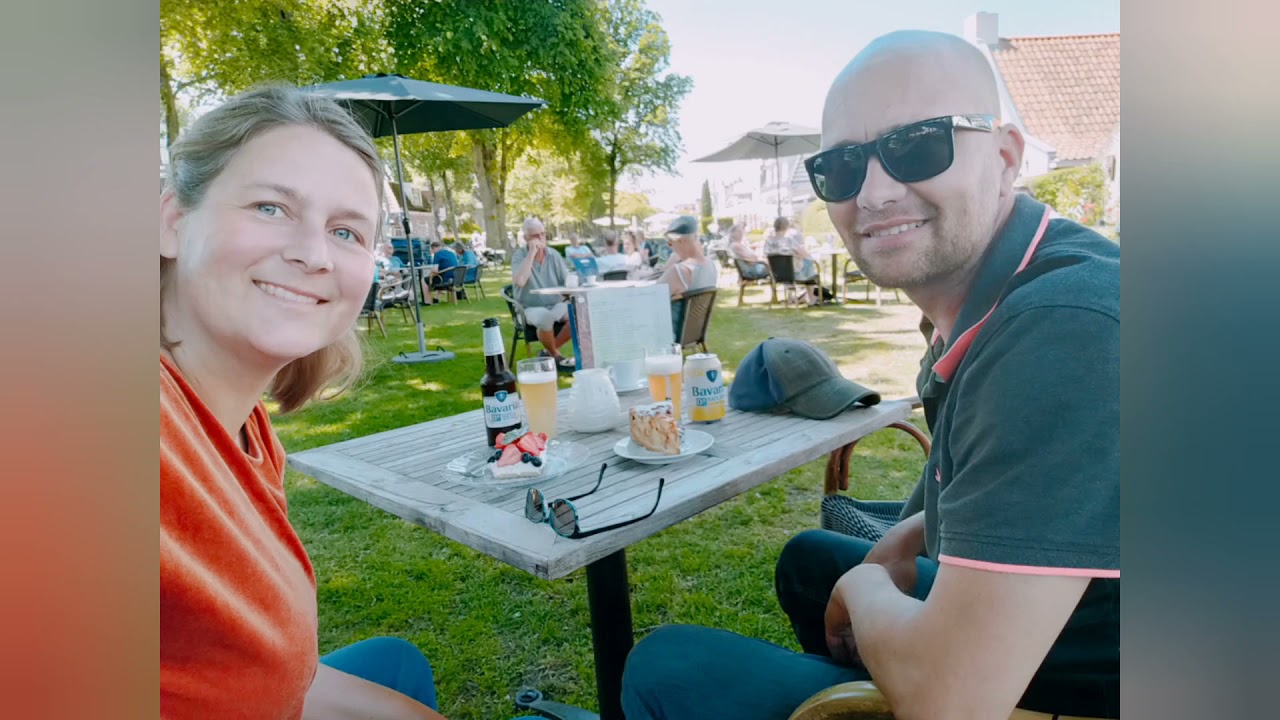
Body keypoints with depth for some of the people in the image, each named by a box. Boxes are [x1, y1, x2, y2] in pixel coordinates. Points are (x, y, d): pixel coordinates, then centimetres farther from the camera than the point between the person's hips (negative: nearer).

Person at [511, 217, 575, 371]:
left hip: (556, 305, 4)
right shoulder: (519, 255, -7)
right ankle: (555, 356, -11)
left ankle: (550, 350, -6)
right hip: (531, 308, -4)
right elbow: (519, 282, -26)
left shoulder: (554, 255, 5)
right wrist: (532, 253, -24)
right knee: (546, 317, -38)